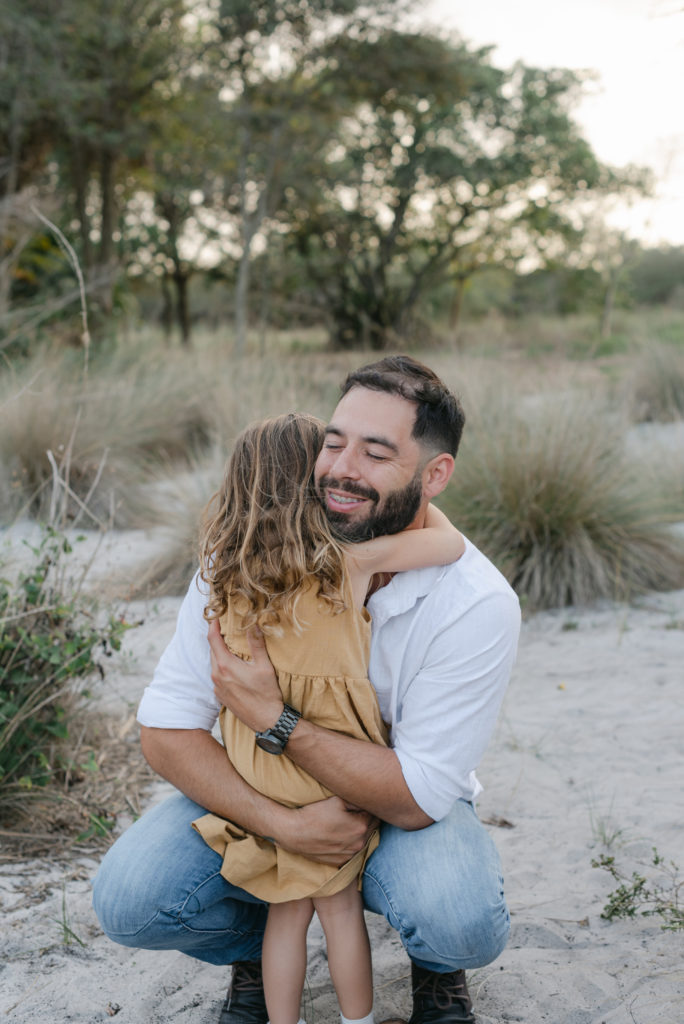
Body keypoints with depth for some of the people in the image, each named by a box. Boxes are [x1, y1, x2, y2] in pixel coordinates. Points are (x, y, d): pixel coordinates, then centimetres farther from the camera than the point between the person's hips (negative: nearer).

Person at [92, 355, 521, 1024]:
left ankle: (436, 968, 8)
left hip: (401, 813, -2)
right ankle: (255, 950, 13)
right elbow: (166, 730, -16)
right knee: (128, 900, -22)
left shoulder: (478, 605, -25)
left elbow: (417, 796, -25)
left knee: (462, 925, -33)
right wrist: (282, 823, -30)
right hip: (257, 795, 2)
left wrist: (272, 718, -32)